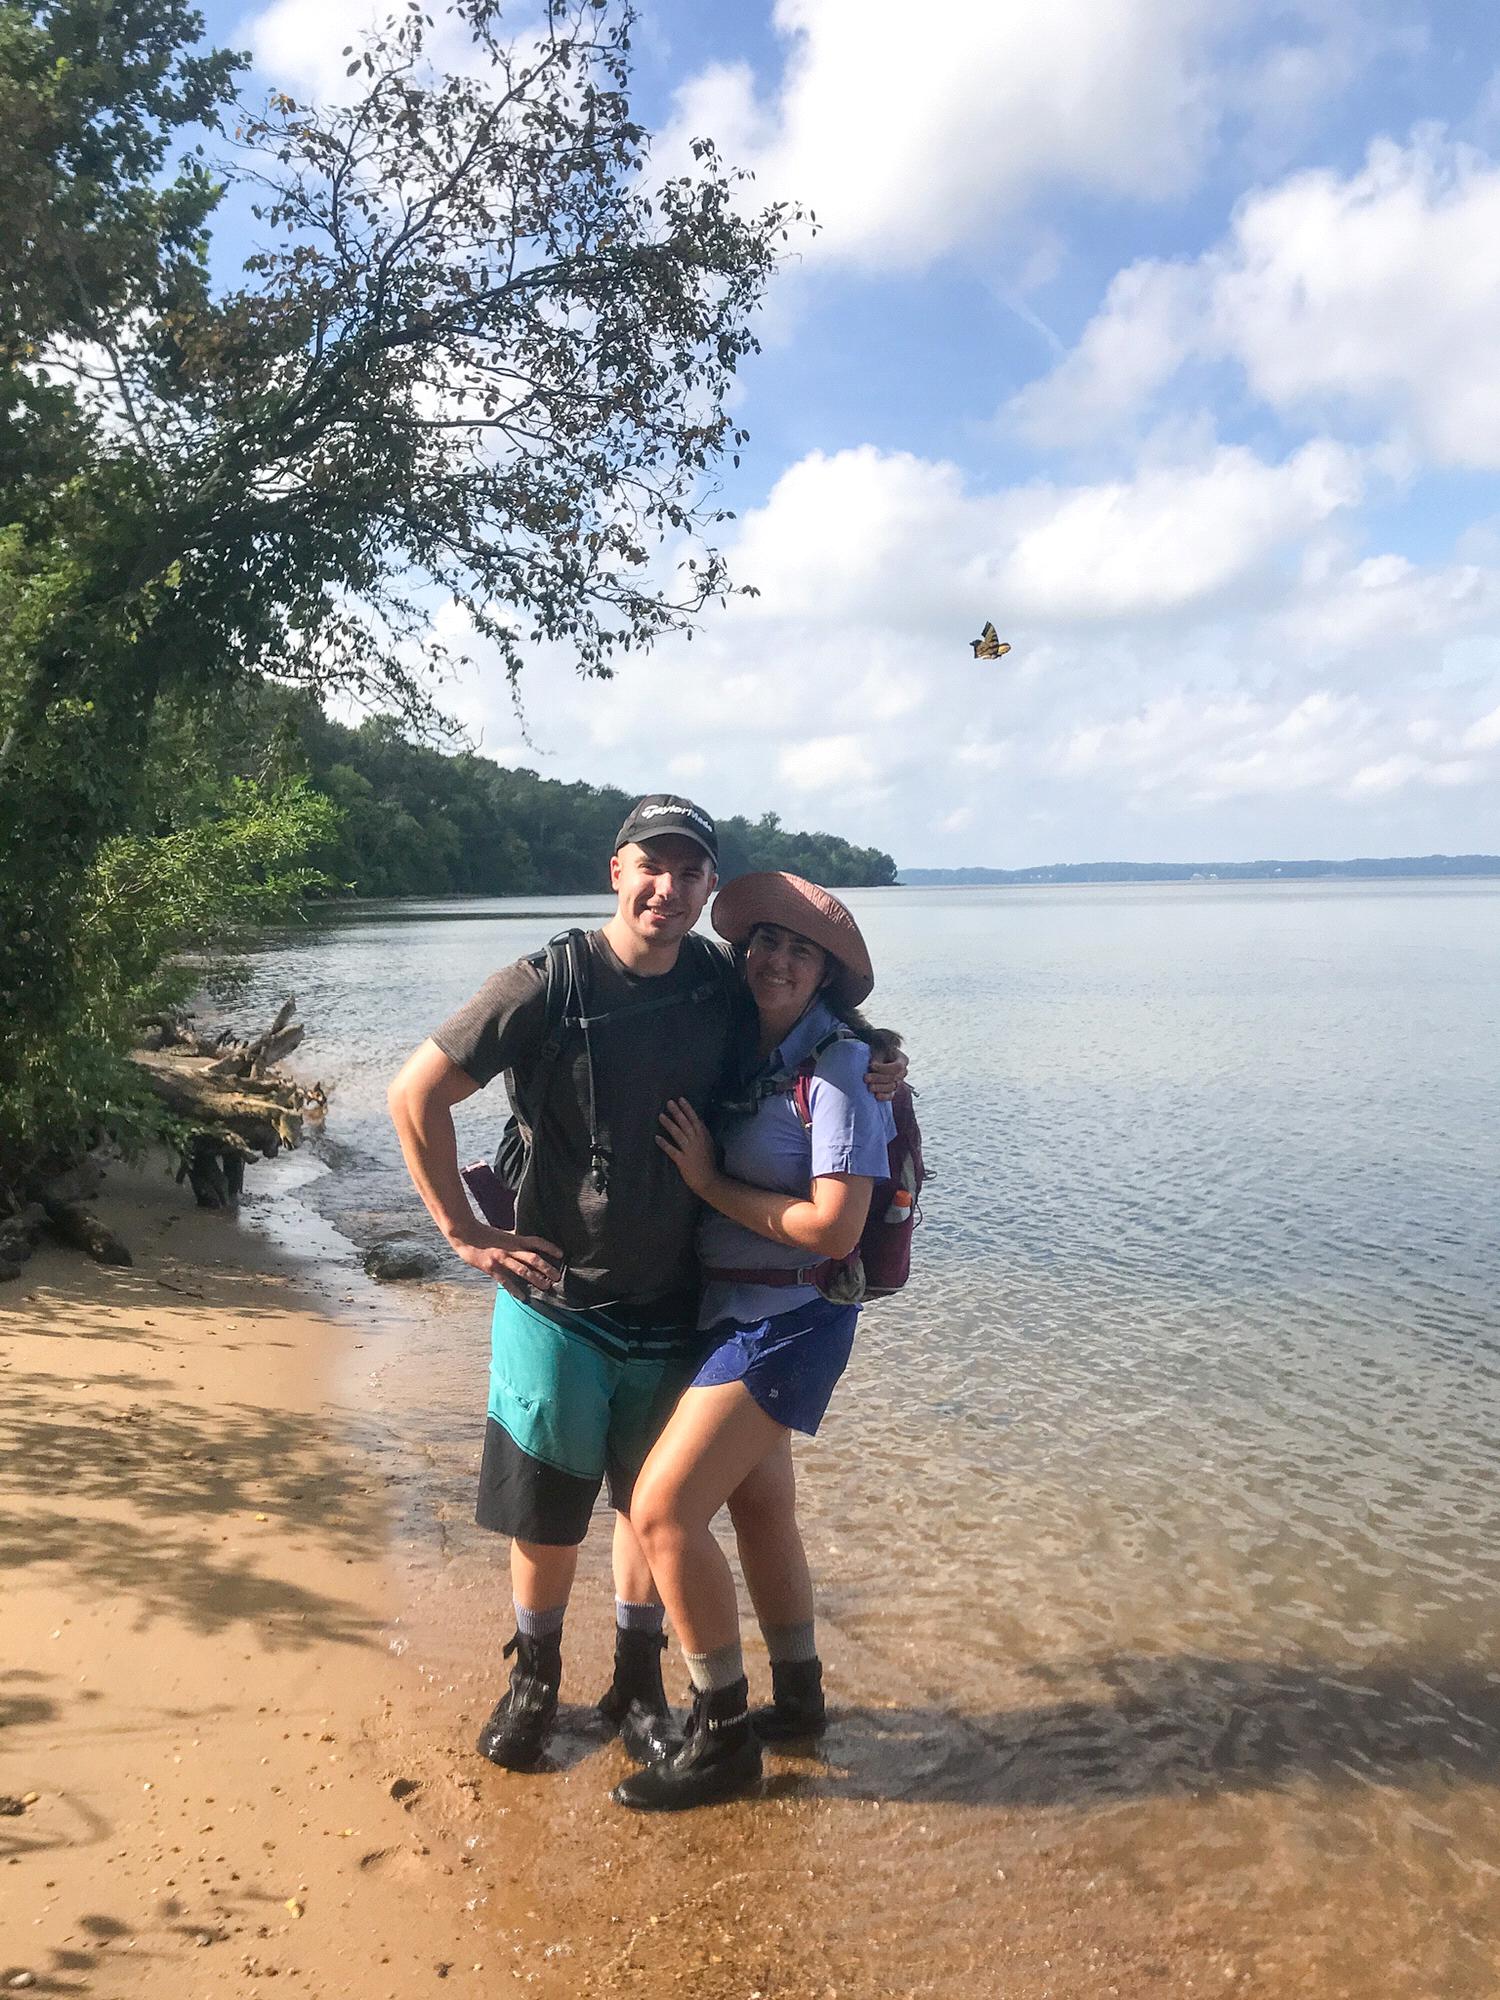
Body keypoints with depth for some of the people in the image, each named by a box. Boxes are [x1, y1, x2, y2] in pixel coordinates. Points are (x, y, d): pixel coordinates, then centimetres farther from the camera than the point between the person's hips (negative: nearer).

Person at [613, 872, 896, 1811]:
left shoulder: (840, 1065, -17)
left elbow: (835, 1228, -23)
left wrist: (711, 1181, -16)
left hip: (789, 1319, -8)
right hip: (732, 1312, 8)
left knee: (663, 1509, -10)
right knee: (760, 1507, 21)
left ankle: (724, 1735, 8)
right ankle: (799, 1695, 41)